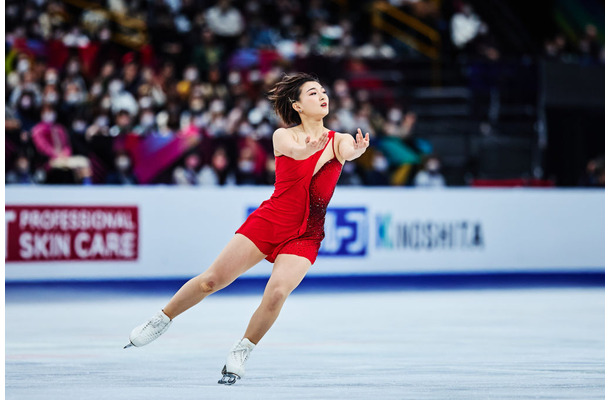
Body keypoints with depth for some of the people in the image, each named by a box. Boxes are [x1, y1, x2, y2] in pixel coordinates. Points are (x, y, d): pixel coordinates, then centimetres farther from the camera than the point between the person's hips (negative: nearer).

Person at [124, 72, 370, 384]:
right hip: (269, 220, 0)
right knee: (212, 280, -4)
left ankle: (241, 353, -2)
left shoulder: (339, 140, 1)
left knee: (277, 292, -22)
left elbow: (349, 150, -23)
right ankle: (162, 320, 18)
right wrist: (323, 147, -34)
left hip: (304, 236, 0)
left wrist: (354, 151, -43)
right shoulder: (283, 137, 1)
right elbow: (298, 153, -21)